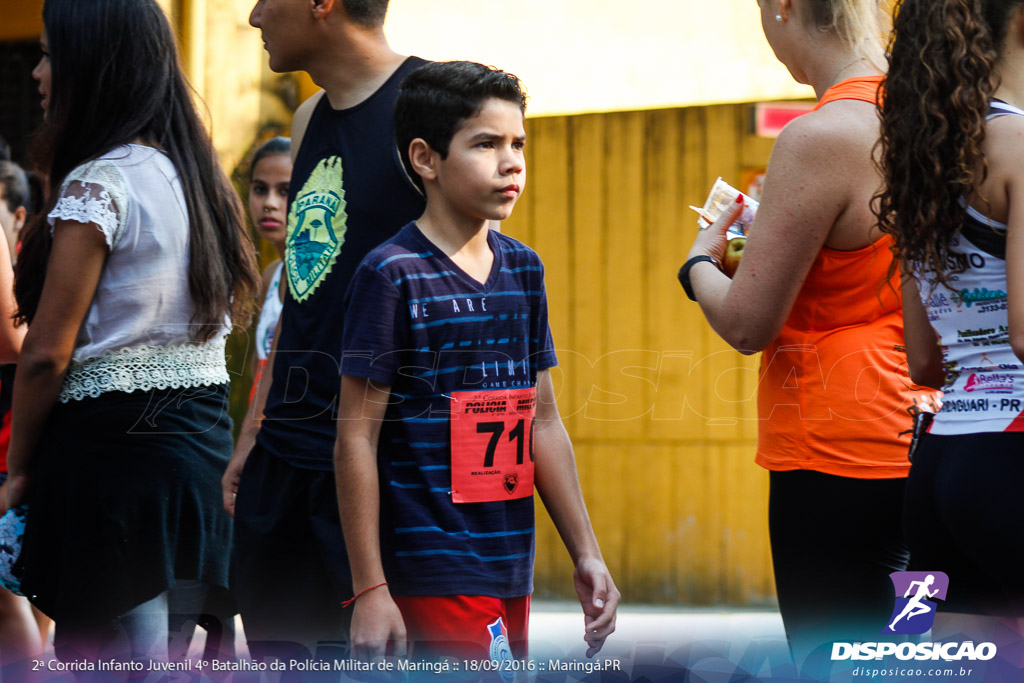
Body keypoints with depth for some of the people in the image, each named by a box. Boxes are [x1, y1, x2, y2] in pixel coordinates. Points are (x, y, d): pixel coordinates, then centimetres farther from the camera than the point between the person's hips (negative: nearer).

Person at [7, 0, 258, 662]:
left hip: (112, 445, -9)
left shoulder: (98, 184, -13)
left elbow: (48, 352, -14)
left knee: (96, 660, -4)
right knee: (165, 657, 14)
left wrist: (19, 466, -2)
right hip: (206, 443, 9)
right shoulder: (198, 175, 12)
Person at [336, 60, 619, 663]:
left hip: (513, 567, 7)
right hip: (433, 568, -7)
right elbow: (357, 440, -9)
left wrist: (587, 554, 15)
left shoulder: (524, 268, 12)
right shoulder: (393, 274, -8)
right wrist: (370, 589, -12)